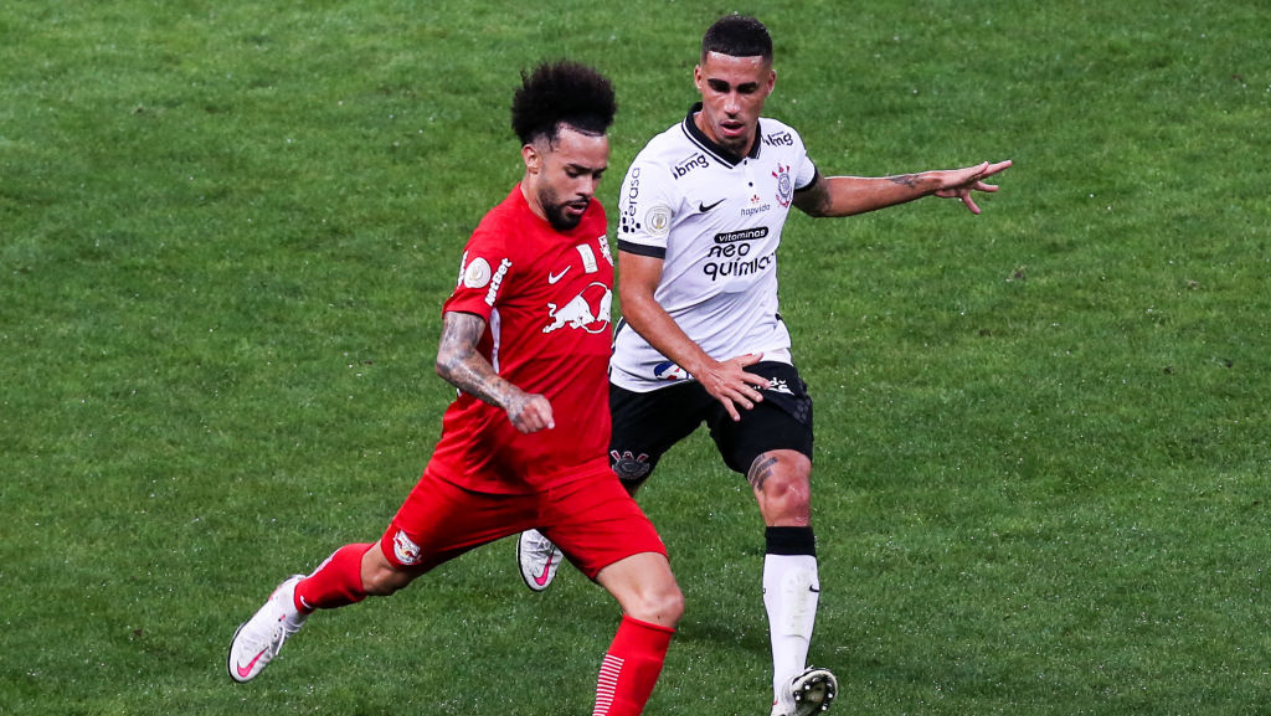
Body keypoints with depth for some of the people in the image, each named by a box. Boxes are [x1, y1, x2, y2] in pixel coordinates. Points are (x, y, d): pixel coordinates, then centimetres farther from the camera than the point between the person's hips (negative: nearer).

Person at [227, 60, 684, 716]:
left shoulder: (590, 218, 4)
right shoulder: (500, 240, -20)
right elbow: (452, 356, -29)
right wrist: (510, 398, -47)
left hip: (577, 473, 5)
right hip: (486, 462, -5)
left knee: (658, 603, -15)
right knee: (384, 574, 19)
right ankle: (298, 601, 52)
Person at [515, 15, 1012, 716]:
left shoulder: (781, 146, -4)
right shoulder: (660, 169, -23)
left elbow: (821, 196, 22)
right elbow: (635, 297, -22)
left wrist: (932, 183, 20)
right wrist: (708, 371, -32)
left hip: (755, 355, 3)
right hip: (656, 365, -3)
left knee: (789, 495, -21)